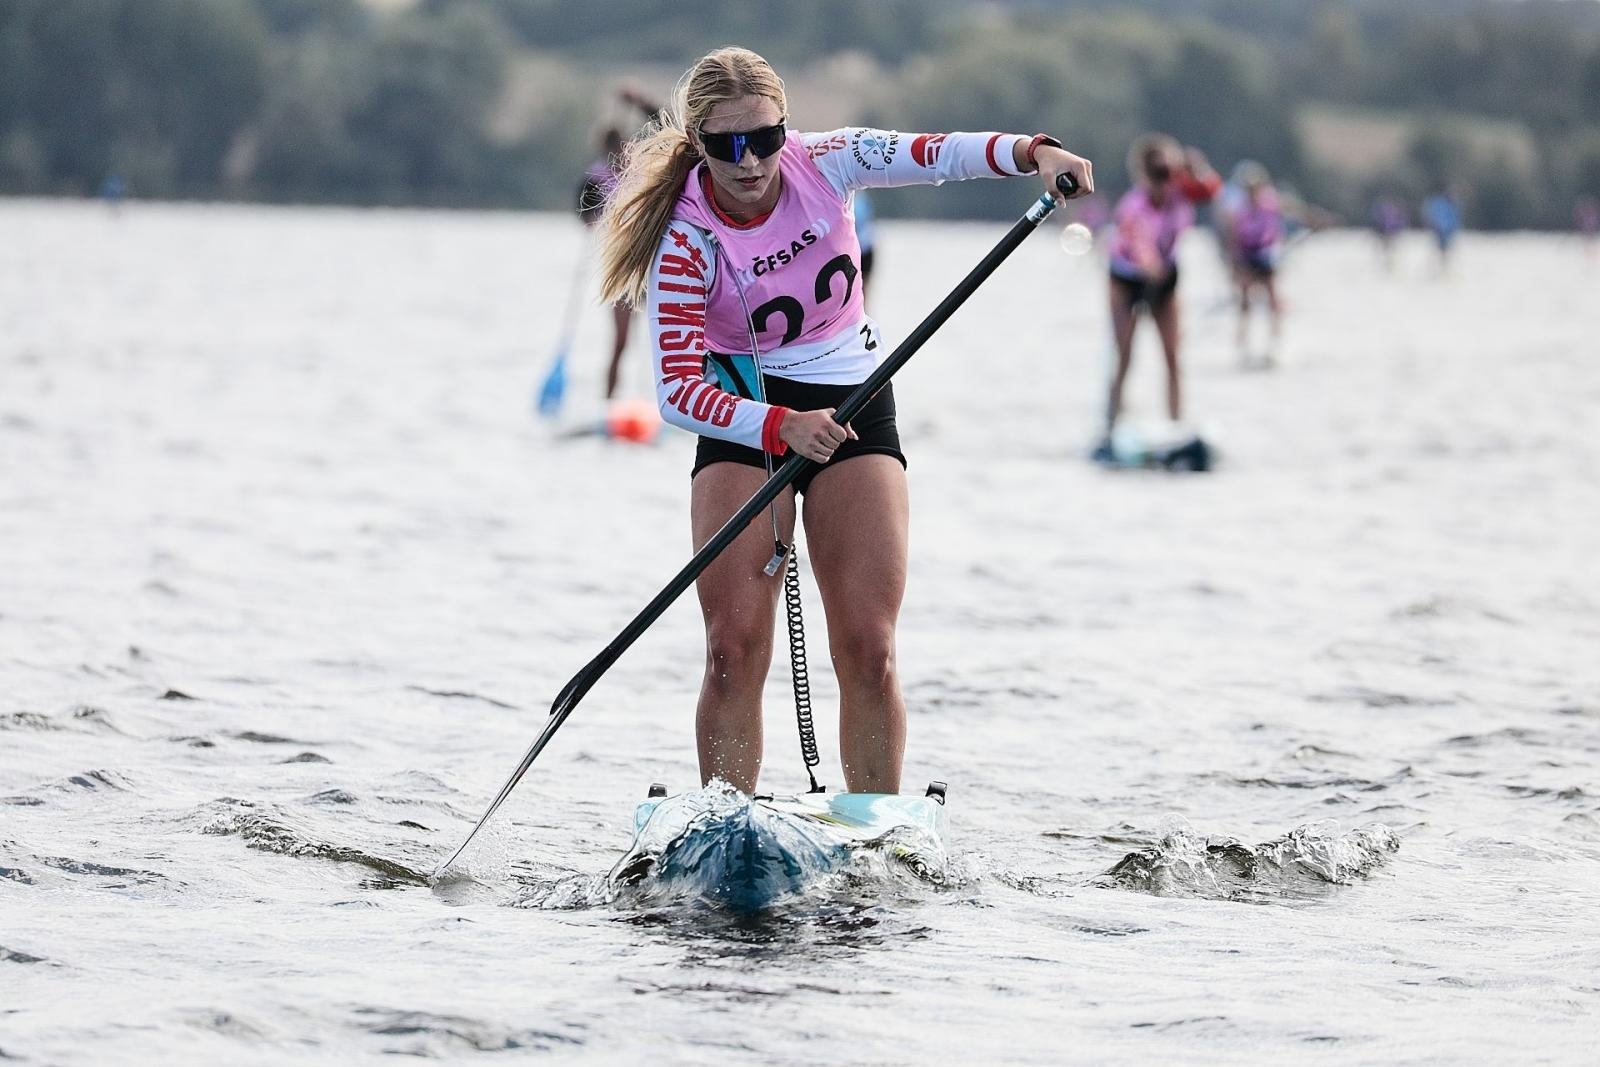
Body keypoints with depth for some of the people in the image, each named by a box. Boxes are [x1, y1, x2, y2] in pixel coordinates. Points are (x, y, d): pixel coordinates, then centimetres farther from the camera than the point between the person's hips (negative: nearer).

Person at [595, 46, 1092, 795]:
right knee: (734, 649, -11)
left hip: (854, 404, 2)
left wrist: (1032, 153, -39)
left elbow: (934, 153, -20)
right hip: (743, 419, -2)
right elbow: (677, 389, -24)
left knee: (868, 650, -5)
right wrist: (782, 425, -39)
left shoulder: (821, 164, -12)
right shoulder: (687, 239, -20)